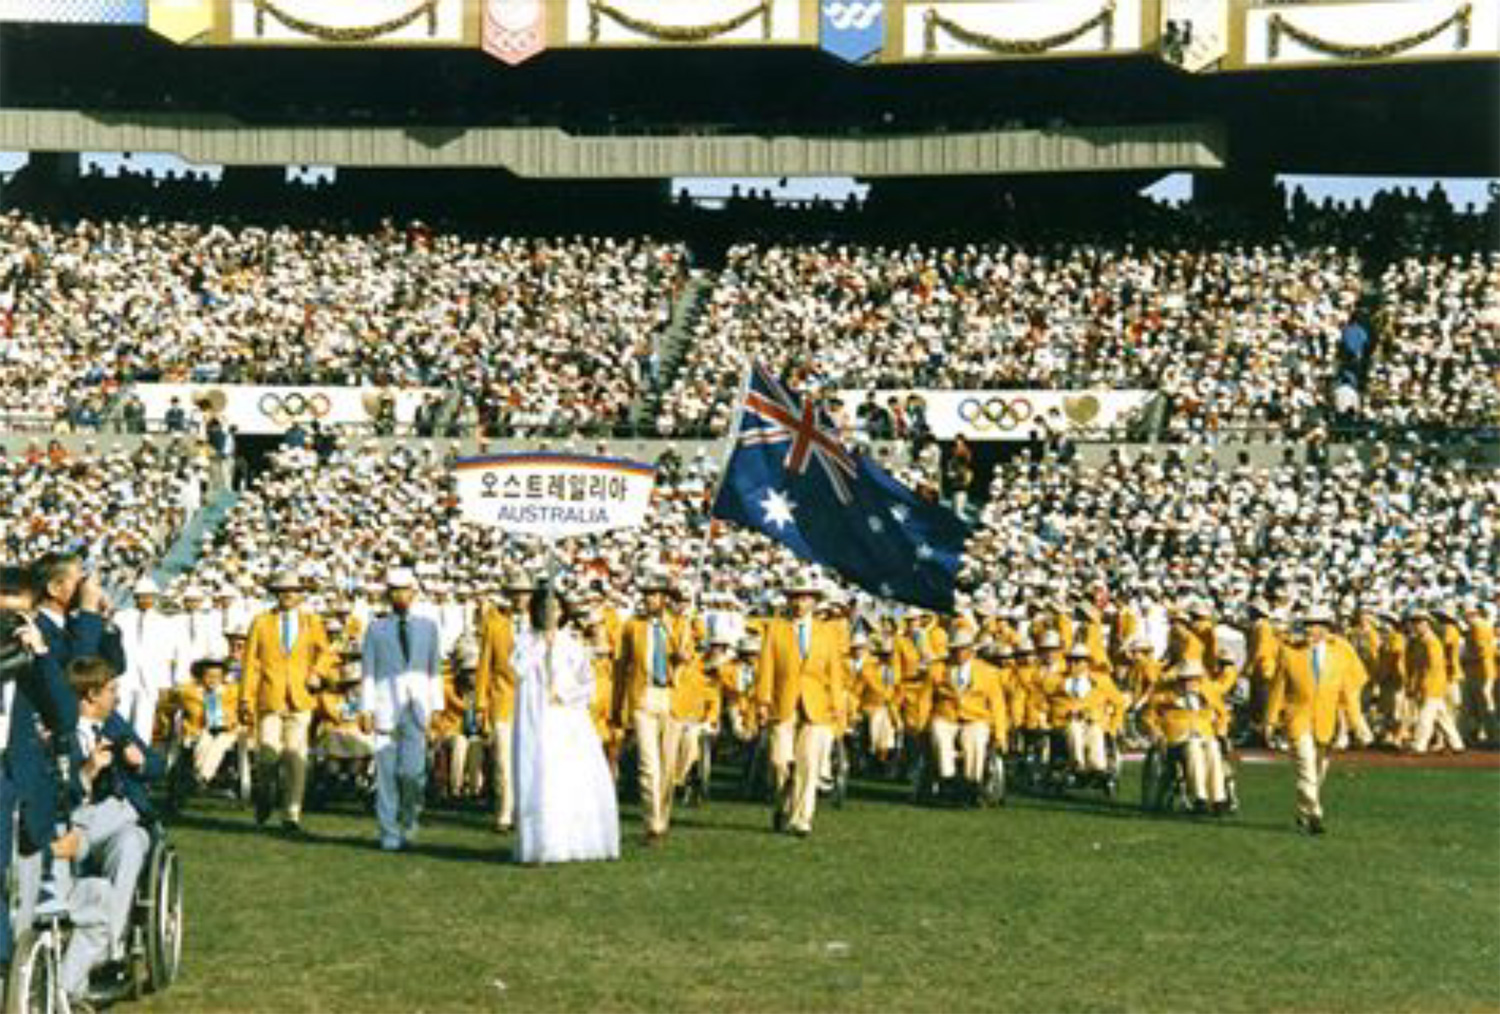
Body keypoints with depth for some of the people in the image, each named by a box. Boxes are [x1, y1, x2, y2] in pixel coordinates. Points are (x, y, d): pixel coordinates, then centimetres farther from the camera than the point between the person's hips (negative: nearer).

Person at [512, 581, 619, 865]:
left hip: (569, 718, 1)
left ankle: (576, 841, 3)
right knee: (540, 779, -9)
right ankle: (543, 844, -8)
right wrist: (544, 643, -9)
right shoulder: (527, 640, 7)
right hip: (537, 721, -1)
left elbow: (588, 682, 8)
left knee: (577, 778, -5)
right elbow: (519, 668, -13)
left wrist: (565, 697, -6)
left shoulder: (572, 641, 10)